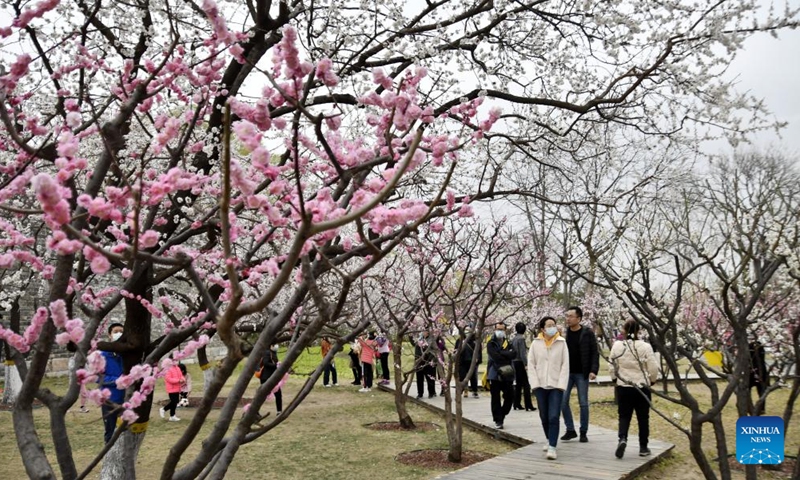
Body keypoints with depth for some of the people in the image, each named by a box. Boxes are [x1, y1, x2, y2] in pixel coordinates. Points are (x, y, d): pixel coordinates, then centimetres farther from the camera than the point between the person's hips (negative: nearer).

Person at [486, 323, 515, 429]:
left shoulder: (508, 343, 14)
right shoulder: (491, 343, 2)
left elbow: (512, 354, -5)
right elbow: (495, 357, -14)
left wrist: (501, 353, -13)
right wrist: (506, 355, -9)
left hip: (507, 374, 4)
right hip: (495, 374, -4)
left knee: (510, 396, 3)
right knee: (495, 398, 0)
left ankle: (501, 415, 23)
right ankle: (498, 420, 8)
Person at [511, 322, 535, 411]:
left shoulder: (514, 339, 10)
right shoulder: (521, 338, -13)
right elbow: (522, 353, -19)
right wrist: (526, 364, -20)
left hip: (514, 363, 8)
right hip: (520, 363, -8)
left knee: (518, 384, 13)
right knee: (526, 384, -4)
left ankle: (517, 405, 15)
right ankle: (528, 406, -5)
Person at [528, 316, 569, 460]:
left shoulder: (561, 343, -3)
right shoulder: (535, 343, -1)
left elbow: (565, 365, -4)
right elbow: (531, 364, 1)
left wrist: (561, 385, -11)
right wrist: (535, 384, -6)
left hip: (556, 386, -2)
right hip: (540, 386, 2)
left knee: (554, 417, -10)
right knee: (544, 416, 13)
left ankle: (552, 447, -7)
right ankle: (549, 439, 35)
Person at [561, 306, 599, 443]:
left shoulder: (588, 333, -6)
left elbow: (594, 353, -6)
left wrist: (593, 370, -15)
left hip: (582, 373, -3)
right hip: (566, 373, 3)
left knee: (583, 403, 3)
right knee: (563, 402, 1)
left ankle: (583, 432, 15)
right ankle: (570, 430, 14)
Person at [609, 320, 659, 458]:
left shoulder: (617, 346, -6)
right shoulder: (645, 347, -11)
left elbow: (612, 366, 1)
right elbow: (653, 368, -7)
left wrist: (615, 377, 20)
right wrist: (652, 380, 14)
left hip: (623, 387, 1)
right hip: (642, 387, -1)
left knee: (624, 416, 10)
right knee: (643, 417, 13)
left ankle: (622, 439, -13)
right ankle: (643, 447, 19)